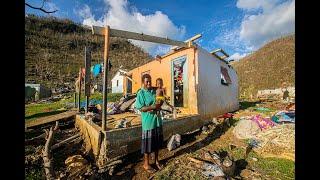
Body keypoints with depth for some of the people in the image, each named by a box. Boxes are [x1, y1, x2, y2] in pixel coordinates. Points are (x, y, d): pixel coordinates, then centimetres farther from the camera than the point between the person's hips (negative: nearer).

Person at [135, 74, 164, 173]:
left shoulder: (155, 91, 6)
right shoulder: (141, 93, -9)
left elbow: (160, 102, 12)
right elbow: (141, 108, -13)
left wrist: (158, 106, -10)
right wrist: (153, 107, -23)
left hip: (157, 119, 6)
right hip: (148, 121, -5)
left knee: (157, 141, 18)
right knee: (148, 142, 8)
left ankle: (156, 160, 40)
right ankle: (146, 164, 31)